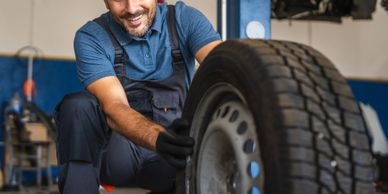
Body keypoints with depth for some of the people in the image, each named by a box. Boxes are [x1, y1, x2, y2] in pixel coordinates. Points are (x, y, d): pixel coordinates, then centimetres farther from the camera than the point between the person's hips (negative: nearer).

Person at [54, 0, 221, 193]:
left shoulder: (184, 18, -4)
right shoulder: (90, 37, -9)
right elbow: (113, 107, -23)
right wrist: (158, 138, -44)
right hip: (117, 150, -1)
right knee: (78, 106, -28)